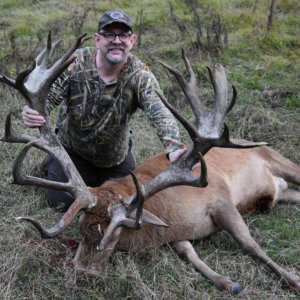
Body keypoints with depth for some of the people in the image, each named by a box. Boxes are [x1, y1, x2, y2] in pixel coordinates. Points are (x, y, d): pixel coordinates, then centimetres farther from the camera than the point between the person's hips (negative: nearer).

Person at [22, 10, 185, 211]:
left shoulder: (140, 75, -25)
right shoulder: (75, 63, -23)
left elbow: (160, 113, -37)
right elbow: (45, 96, -22)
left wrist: (173, 149, -56)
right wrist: (32, 113, -48)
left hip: (116, 155, 1)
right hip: (72, 148, -1)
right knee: (61, 201, -2)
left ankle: (96, 177, 43)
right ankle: (53, 165, 31)